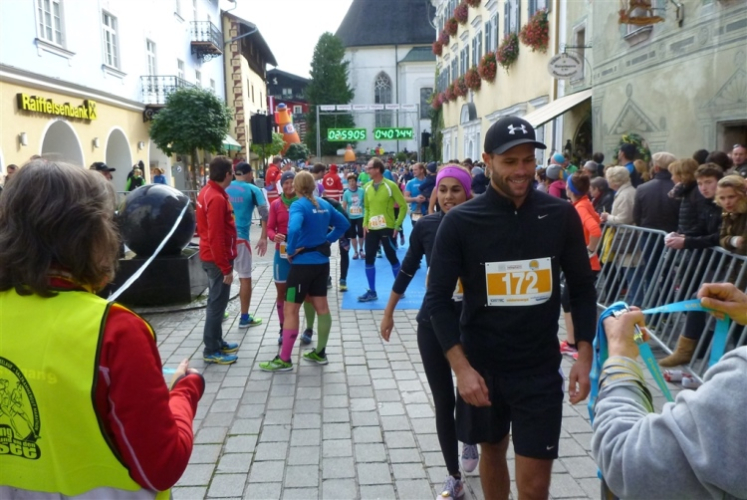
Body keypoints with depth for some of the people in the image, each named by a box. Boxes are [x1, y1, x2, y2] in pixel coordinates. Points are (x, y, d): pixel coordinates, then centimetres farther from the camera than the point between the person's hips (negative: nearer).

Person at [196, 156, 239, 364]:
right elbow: (216, 237, -25)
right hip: (218, 259, -10)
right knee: (217, 303, -2)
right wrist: (226, 268, -21)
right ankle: (211, 351, 7)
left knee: (217, 301, 17)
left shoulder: (208, 191, 8)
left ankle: (217, 342, 29)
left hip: (212, 256, 10)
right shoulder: (217, 198, -23)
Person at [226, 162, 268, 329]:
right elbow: (264, 214, -12)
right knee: (245, 278, 6)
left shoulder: (224, 189, 10)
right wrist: (263, 238, -10)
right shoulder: (253, 190, -2)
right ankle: (245, 318, 12)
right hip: (240, 238, -4)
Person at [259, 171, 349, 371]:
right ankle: (320, 353, 26)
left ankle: (284, 360, 6)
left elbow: (294, 229, -34)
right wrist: (327, 240, 11)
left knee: (291, 310, 0)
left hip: (303, 263, -8)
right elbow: (344, 224, 15)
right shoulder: (324, 204, 6)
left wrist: (290, 250, -18)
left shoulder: (298, 206, -15)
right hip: (322, 262, 8)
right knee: (322, 307, 14)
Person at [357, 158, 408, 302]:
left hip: (387, 228, -5)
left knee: (392, 258, 5)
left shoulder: (390, 186, -9)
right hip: (371, 229, 5)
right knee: (369, 259, 4)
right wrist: (365, 223, 4)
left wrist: (397, 224, -10)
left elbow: (403, 206, -7)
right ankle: (372, 292, 14)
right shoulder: (367, 187, 5)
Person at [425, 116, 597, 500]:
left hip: (540, 367, 0)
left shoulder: (561, 216, -4)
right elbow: (438, 299, -9)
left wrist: (584, 354, -4)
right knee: (492, 452, 21)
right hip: (482, 365, 0)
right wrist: (461, 367, -16)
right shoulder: (460, 222, -10)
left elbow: (582, 288, 5)